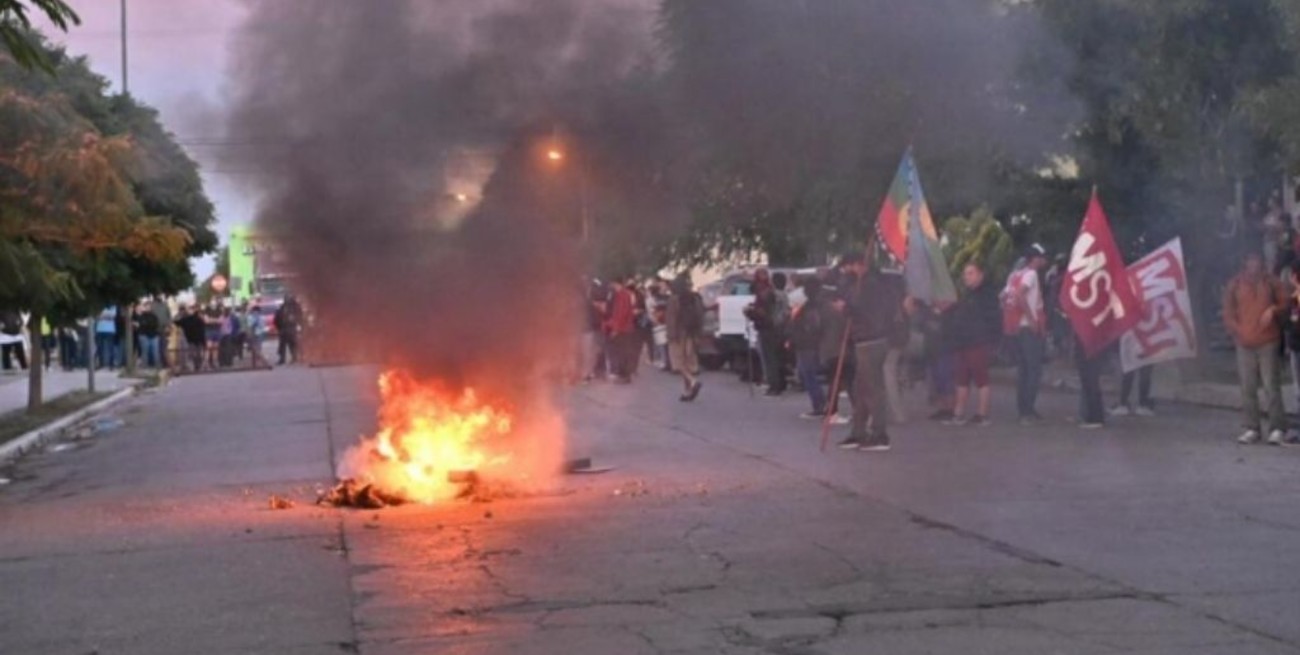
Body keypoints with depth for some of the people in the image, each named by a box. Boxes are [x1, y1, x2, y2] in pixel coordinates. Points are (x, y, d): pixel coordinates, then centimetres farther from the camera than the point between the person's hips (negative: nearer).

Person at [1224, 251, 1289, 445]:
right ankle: (1251, 428, 9)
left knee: (1272, 386, -5)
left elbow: (1284, 303, 11)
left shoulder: (1271, 282, 7)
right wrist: (1237, 331, -3)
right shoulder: (1235, 285, 8)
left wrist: (1273, 310, -9)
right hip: (1245, 343, 2)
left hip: (1268, 342, -2)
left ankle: (1277, 429, -4)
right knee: (1248, 388, 3)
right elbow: (1228, 313, 10)